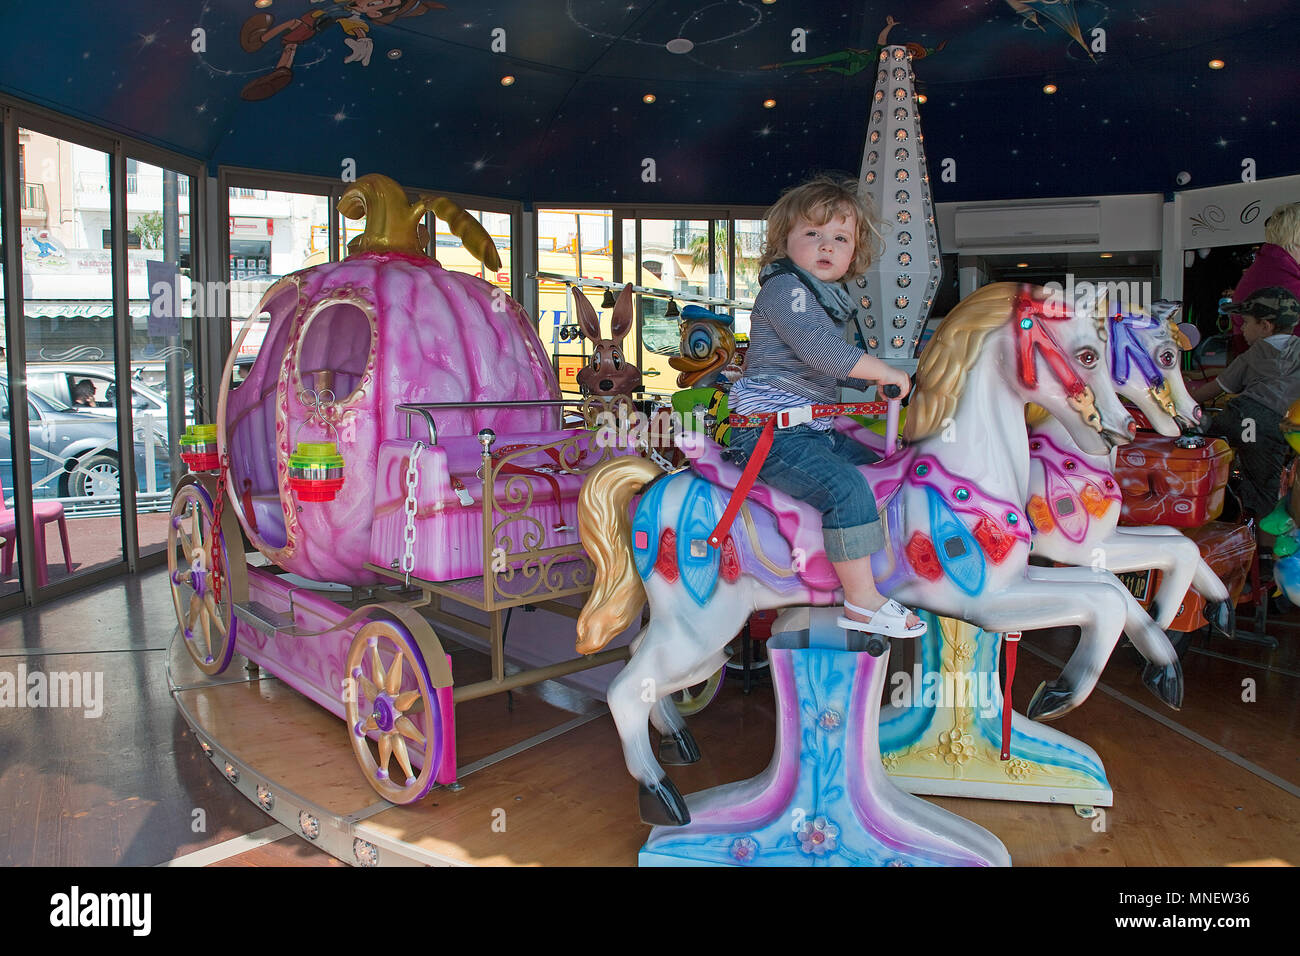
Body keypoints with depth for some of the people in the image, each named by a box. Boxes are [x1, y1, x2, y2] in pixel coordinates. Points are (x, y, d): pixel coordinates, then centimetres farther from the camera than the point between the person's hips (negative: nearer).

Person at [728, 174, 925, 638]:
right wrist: (884, 373, -16)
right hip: (769, 433, -10)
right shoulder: (784, 288, -11)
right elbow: (820, 350, -26)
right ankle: (861, 601, -18)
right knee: (847, 487, -26)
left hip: (814, 431, 11)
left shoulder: (831, 300, 19)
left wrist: (880, 382, 26)